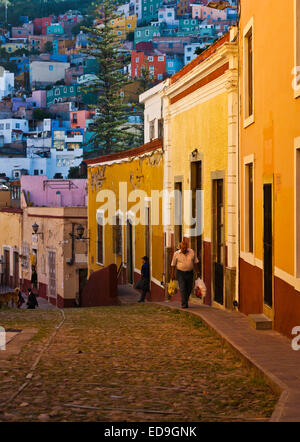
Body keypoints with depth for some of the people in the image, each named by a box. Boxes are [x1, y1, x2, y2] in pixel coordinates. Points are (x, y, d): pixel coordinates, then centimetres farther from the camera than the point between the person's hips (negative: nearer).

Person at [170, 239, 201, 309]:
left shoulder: (191, 252, 1)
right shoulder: (176, 254, -4)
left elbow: (195, 262, 7)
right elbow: (173, 265, 1)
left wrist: (198, 272, 6)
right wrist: (172, 274, -2)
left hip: (190, 273, 3)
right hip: (181, 273, -3)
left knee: (189, 289, 8)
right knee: (182, 289, -12)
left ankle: (185, 301, 28)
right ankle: (184, 304, -11)